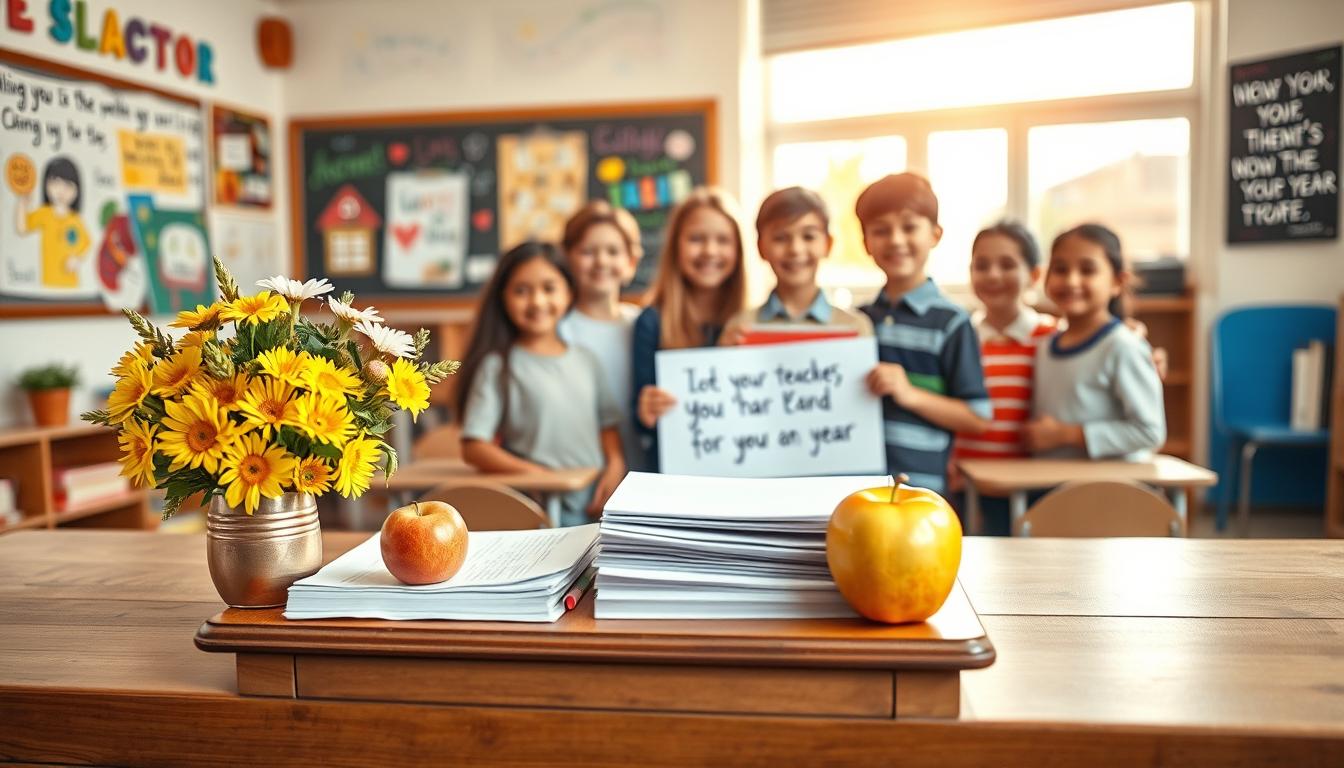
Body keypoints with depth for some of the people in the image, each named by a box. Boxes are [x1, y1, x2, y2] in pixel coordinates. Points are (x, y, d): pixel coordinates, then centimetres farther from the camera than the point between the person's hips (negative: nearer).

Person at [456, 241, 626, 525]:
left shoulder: (586, 360, 12)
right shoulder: (498, 367, -2)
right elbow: (474, 448, -5)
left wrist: (615, 466, -2)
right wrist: (533, 473, -16)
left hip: (596, 505, 4)